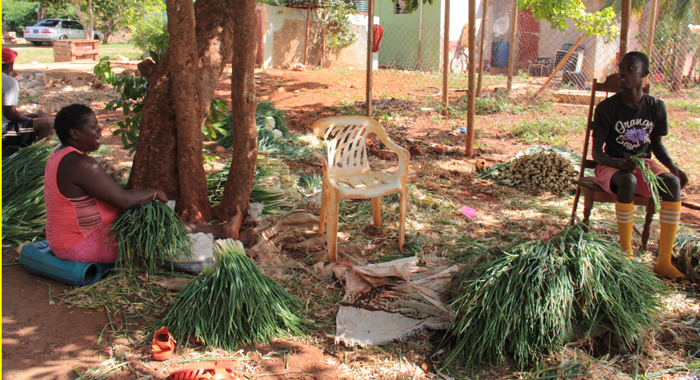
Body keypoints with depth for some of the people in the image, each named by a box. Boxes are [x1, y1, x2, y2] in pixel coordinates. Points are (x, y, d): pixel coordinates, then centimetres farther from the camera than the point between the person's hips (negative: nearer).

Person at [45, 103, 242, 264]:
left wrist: (144, 196, 5)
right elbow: (124, 200, -26)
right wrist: (153, 193, -8)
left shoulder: (61, 156, 8)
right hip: (85, 247, -10)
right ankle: (222, 231, 11)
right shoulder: (80, 164, -26)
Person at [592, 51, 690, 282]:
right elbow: (596, 152, -11)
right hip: (611, 165, -3)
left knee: (672, 182, -29)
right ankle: (626, 254, -26)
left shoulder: (656, 107, 1)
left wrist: (674, 167, -6)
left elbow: (657, 144, 13)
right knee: (628, 182, -39)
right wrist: (620, 164, -31)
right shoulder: (607, 108, -10)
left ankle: (664, 261, -26)